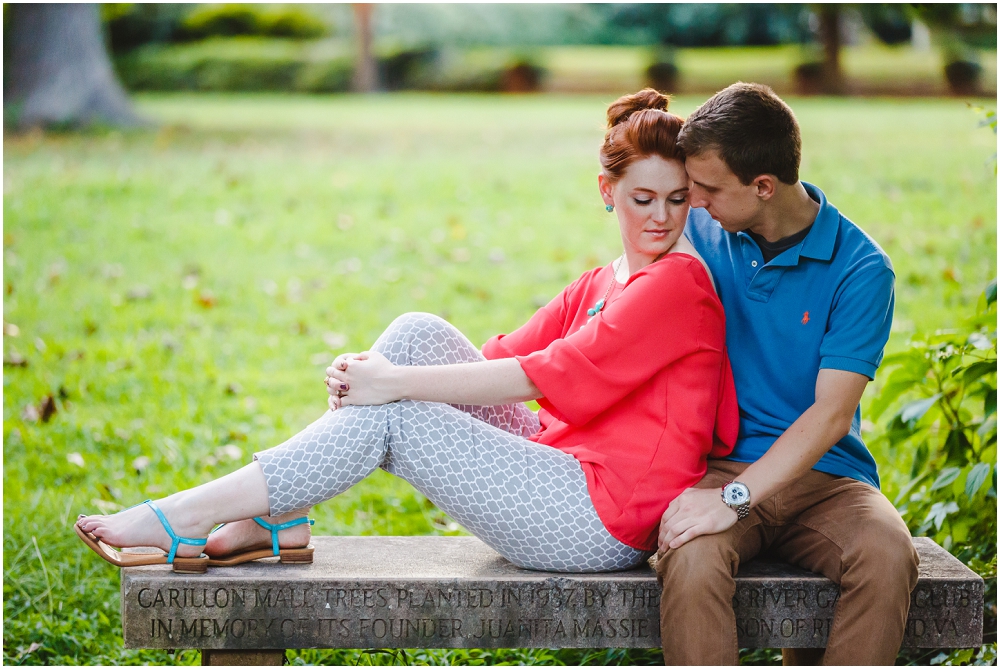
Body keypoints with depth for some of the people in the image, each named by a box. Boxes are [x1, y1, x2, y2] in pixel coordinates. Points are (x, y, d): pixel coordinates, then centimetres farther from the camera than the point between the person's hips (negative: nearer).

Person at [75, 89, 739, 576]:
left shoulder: (679, 283, -10)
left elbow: (545, 374, -18)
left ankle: (185, 518, -10)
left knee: (392, 417, -15)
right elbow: (504, 355, 6)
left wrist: (395, 383, -17)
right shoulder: (595, 286, 17)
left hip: (603, 520, -8)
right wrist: (373, 369, -11)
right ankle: (276, 518, -4)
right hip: (561, 466, 8)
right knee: (416, 333, -2)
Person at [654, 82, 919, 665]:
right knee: (691, 557, -34)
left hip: (825, 477, -1)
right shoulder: (700, 232, 6)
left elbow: (831, 415, -13)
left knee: (888, 555, -34)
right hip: (719, 464, 2)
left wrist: (735, 498, -24)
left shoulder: (861, 270, -6)